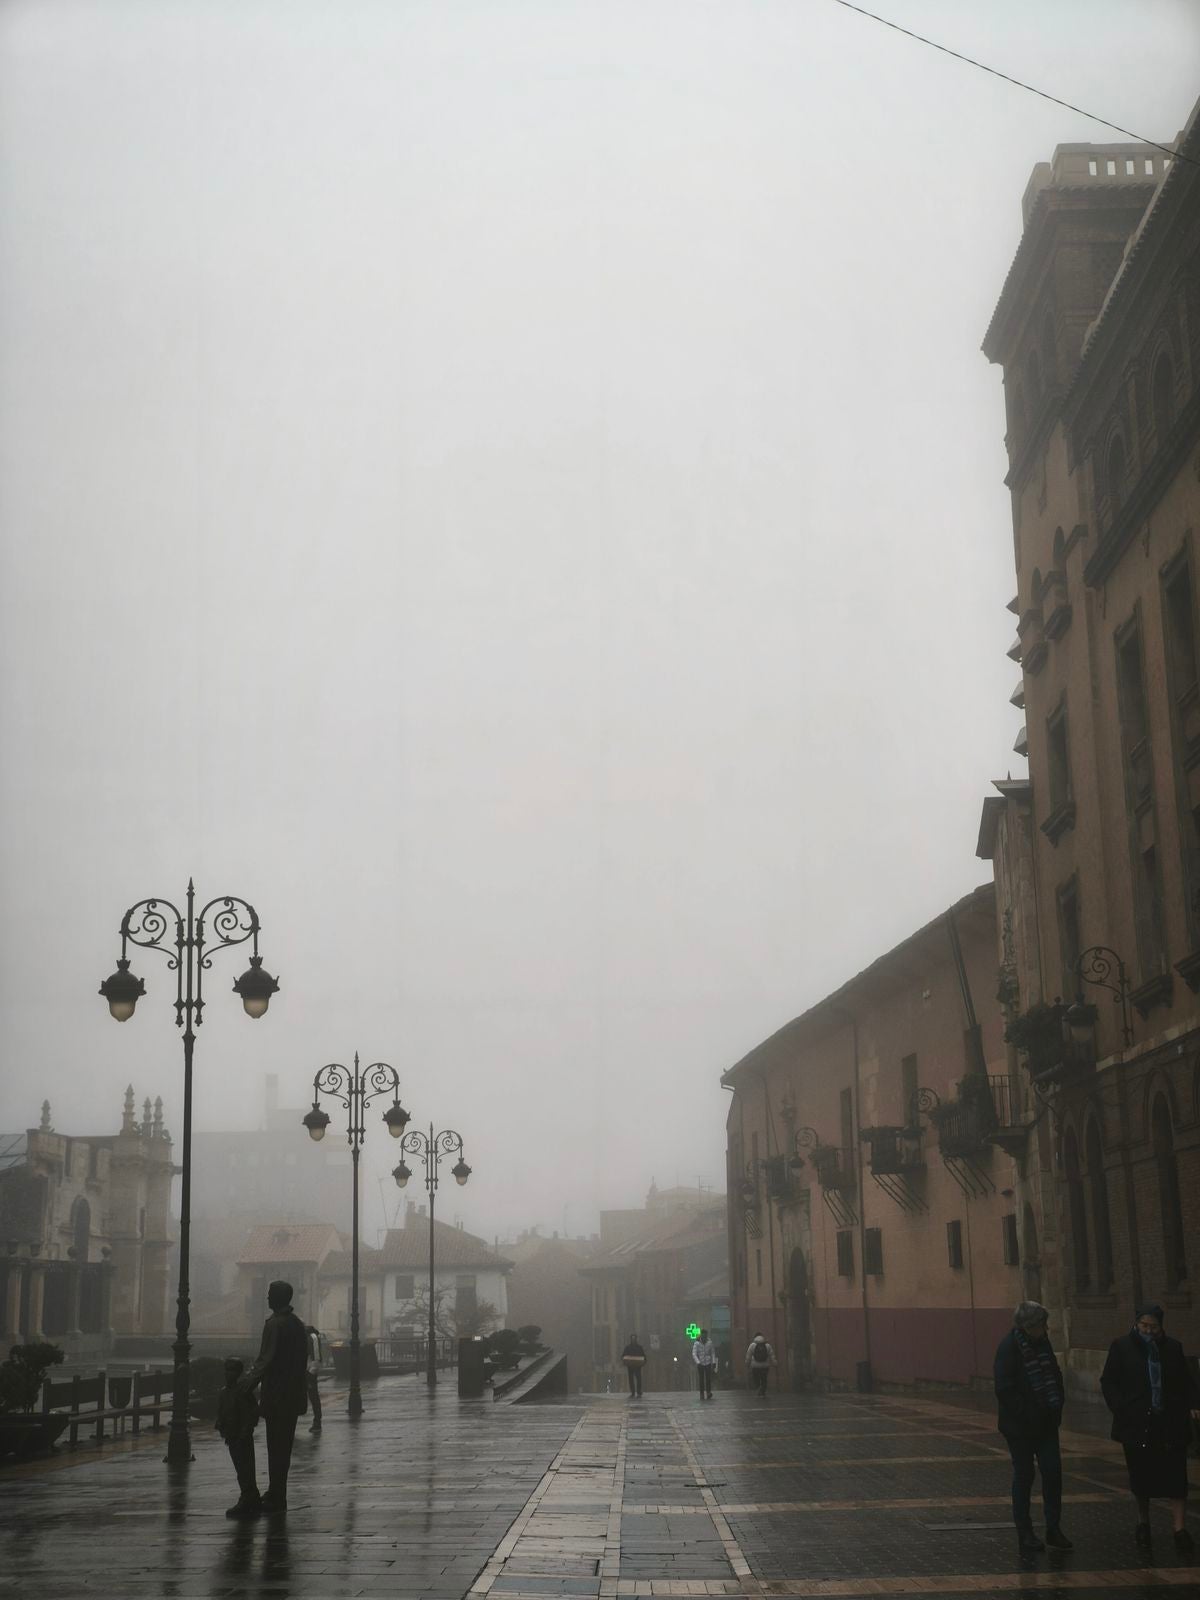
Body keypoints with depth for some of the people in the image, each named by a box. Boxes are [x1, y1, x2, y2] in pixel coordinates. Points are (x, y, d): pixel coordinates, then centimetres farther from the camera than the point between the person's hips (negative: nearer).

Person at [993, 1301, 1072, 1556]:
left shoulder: (1042, 1343, 3)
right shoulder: (1008, 1348, -17)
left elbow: (1054, 1375, 16)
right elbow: (1005, 1390, -18)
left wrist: (1056, 1406, 4)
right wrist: (1027, 1415, -18)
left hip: (1045, 1422, 6)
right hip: (1020, 1426, -6)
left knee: (1053, 1472, 4)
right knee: (1024, 1476, 4)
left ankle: (1053, 1530, 15)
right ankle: (1025, 1534, 13)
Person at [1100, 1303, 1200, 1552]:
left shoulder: (1173, 1348, 7)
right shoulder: (1121, 1347, 0)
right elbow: (1108, 1382, 0)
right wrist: (1120, 1408, -12)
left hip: (1170, 1423, 1)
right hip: (1137, 1424, -1)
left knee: (1176, 1475, -5)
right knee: (1141, 1476, 8)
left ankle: (1180, 1528, -4)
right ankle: (1143, 1524, 26)